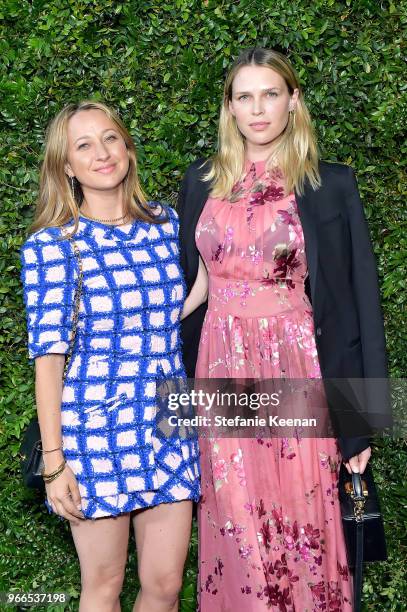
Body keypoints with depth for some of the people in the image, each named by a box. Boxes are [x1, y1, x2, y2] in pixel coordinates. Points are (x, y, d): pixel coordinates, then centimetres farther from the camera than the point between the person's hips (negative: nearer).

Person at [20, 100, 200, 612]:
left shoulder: (167, 224, 6)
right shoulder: (50, 245, -7)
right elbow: (48, 358, -8)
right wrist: (54, 462, -9)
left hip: (170, 428, 4)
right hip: (96, 429, -3)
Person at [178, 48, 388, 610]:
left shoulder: (331, 185, 0)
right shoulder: (202, 182, 9)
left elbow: (361, 296, -2)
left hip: (298, 372, -2)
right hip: (223, 371, 3)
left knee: (303, 522, 5)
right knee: (239, 527, 8)